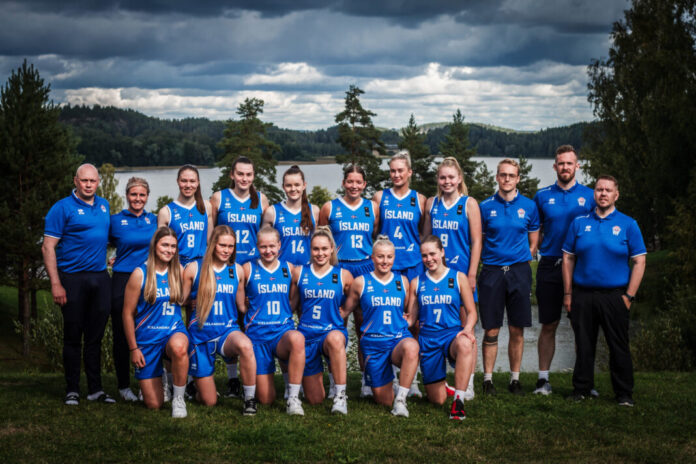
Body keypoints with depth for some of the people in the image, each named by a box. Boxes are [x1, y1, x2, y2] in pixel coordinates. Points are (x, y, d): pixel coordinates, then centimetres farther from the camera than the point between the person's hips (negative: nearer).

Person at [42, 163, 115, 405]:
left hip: (100, 277, 5)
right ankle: (72, 390, 8)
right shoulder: (62, 208, -5)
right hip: (73, 279, -5)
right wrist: (55, 284, -15)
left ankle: (95, 389, 14)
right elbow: (48, 247, -9)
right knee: (73, 337, 1)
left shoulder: (104, 205, 13)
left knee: (95, 336, 8)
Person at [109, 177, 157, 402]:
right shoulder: (116, 220, 1)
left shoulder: (154, 220, 9)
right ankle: (124, 385, 11)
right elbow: (109, 242, 15)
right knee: (122, 335, 1)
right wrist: (123, 259, 5)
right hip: (123, 281, -2)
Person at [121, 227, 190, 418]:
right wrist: (133, 348, -4)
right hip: (147, 337, -1)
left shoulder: (178, 271, 2)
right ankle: (157, 379, 35)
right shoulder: (140, 274, -6)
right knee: (154, 405, -3)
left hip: (174, 331, 1)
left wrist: (187, 334, 4)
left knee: (178, 347, -41)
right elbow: (128, 313, -3)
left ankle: (178, 398, -18)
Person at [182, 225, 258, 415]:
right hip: (201, 334, -1)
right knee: (209, 402, 0)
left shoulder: (237, 270, 6)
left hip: (228, 330, 1)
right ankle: (199, 384, 38)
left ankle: (250, 399, -21)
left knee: (245, 345, -39)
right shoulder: (194, 269, -1)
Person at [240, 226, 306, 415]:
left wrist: (287, 312, 5)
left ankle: (293, 397, -26)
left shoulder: (288, 269, 8)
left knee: (297, 338, -39)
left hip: (283, 330, 1)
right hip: (258, 334, -1)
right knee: (266, 399, -4)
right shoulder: (248, 269, 1)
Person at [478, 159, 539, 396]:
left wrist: (520, 261, 4)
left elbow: (533, 243, 12)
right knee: (491, 331, 0)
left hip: (519, 271, 1)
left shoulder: (529, 206, 6)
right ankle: (488, 379, 8)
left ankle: (515, 379, 14)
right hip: (492, 271, -1)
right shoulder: (486, 206, 3)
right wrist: (488, 260, 1)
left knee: (517, 330, 4)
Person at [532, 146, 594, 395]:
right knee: (548, 325, 4)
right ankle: (543, 378, 10)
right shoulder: (542, 196, 7)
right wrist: (545, 251, 0)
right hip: (550, 266, 0)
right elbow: (536, 233, 14)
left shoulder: (589, 195, 5)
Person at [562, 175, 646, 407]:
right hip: (582, 295, 2)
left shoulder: (628, 224, 2)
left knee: (619, 346, 3)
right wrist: (568, 293, 2)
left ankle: (624, 394, 14)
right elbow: (568, 258, 9)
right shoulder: (579, 223, 7)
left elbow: (639, 262, 1)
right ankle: (581, 388, 20)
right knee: (583, 344, 9)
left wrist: (629, 295, -6)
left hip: (614, 295, -2)